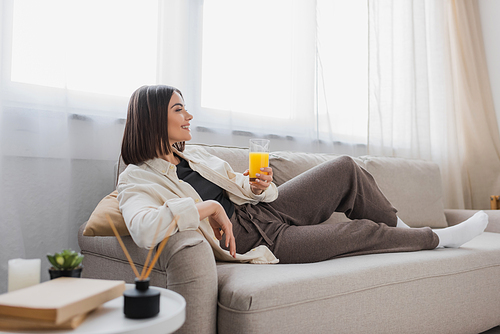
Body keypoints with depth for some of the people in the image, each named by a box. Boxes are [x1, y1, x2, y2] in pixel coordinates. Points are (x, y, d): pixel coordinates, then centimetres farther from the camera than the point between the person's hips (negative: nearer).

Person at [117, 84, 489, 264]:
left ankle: (399, 228, 21)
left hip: (262, 209, 8)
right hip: (252, 241, -8)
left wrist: (258, 186, -9)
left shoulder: (193, 153, 8)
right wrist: (208, 207, -29)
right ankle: (438, 238, 19)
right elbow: (142, 229, -35)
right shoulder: (136, 180, -14)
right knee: (362, 231, -8)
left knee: (347, 169, 0)